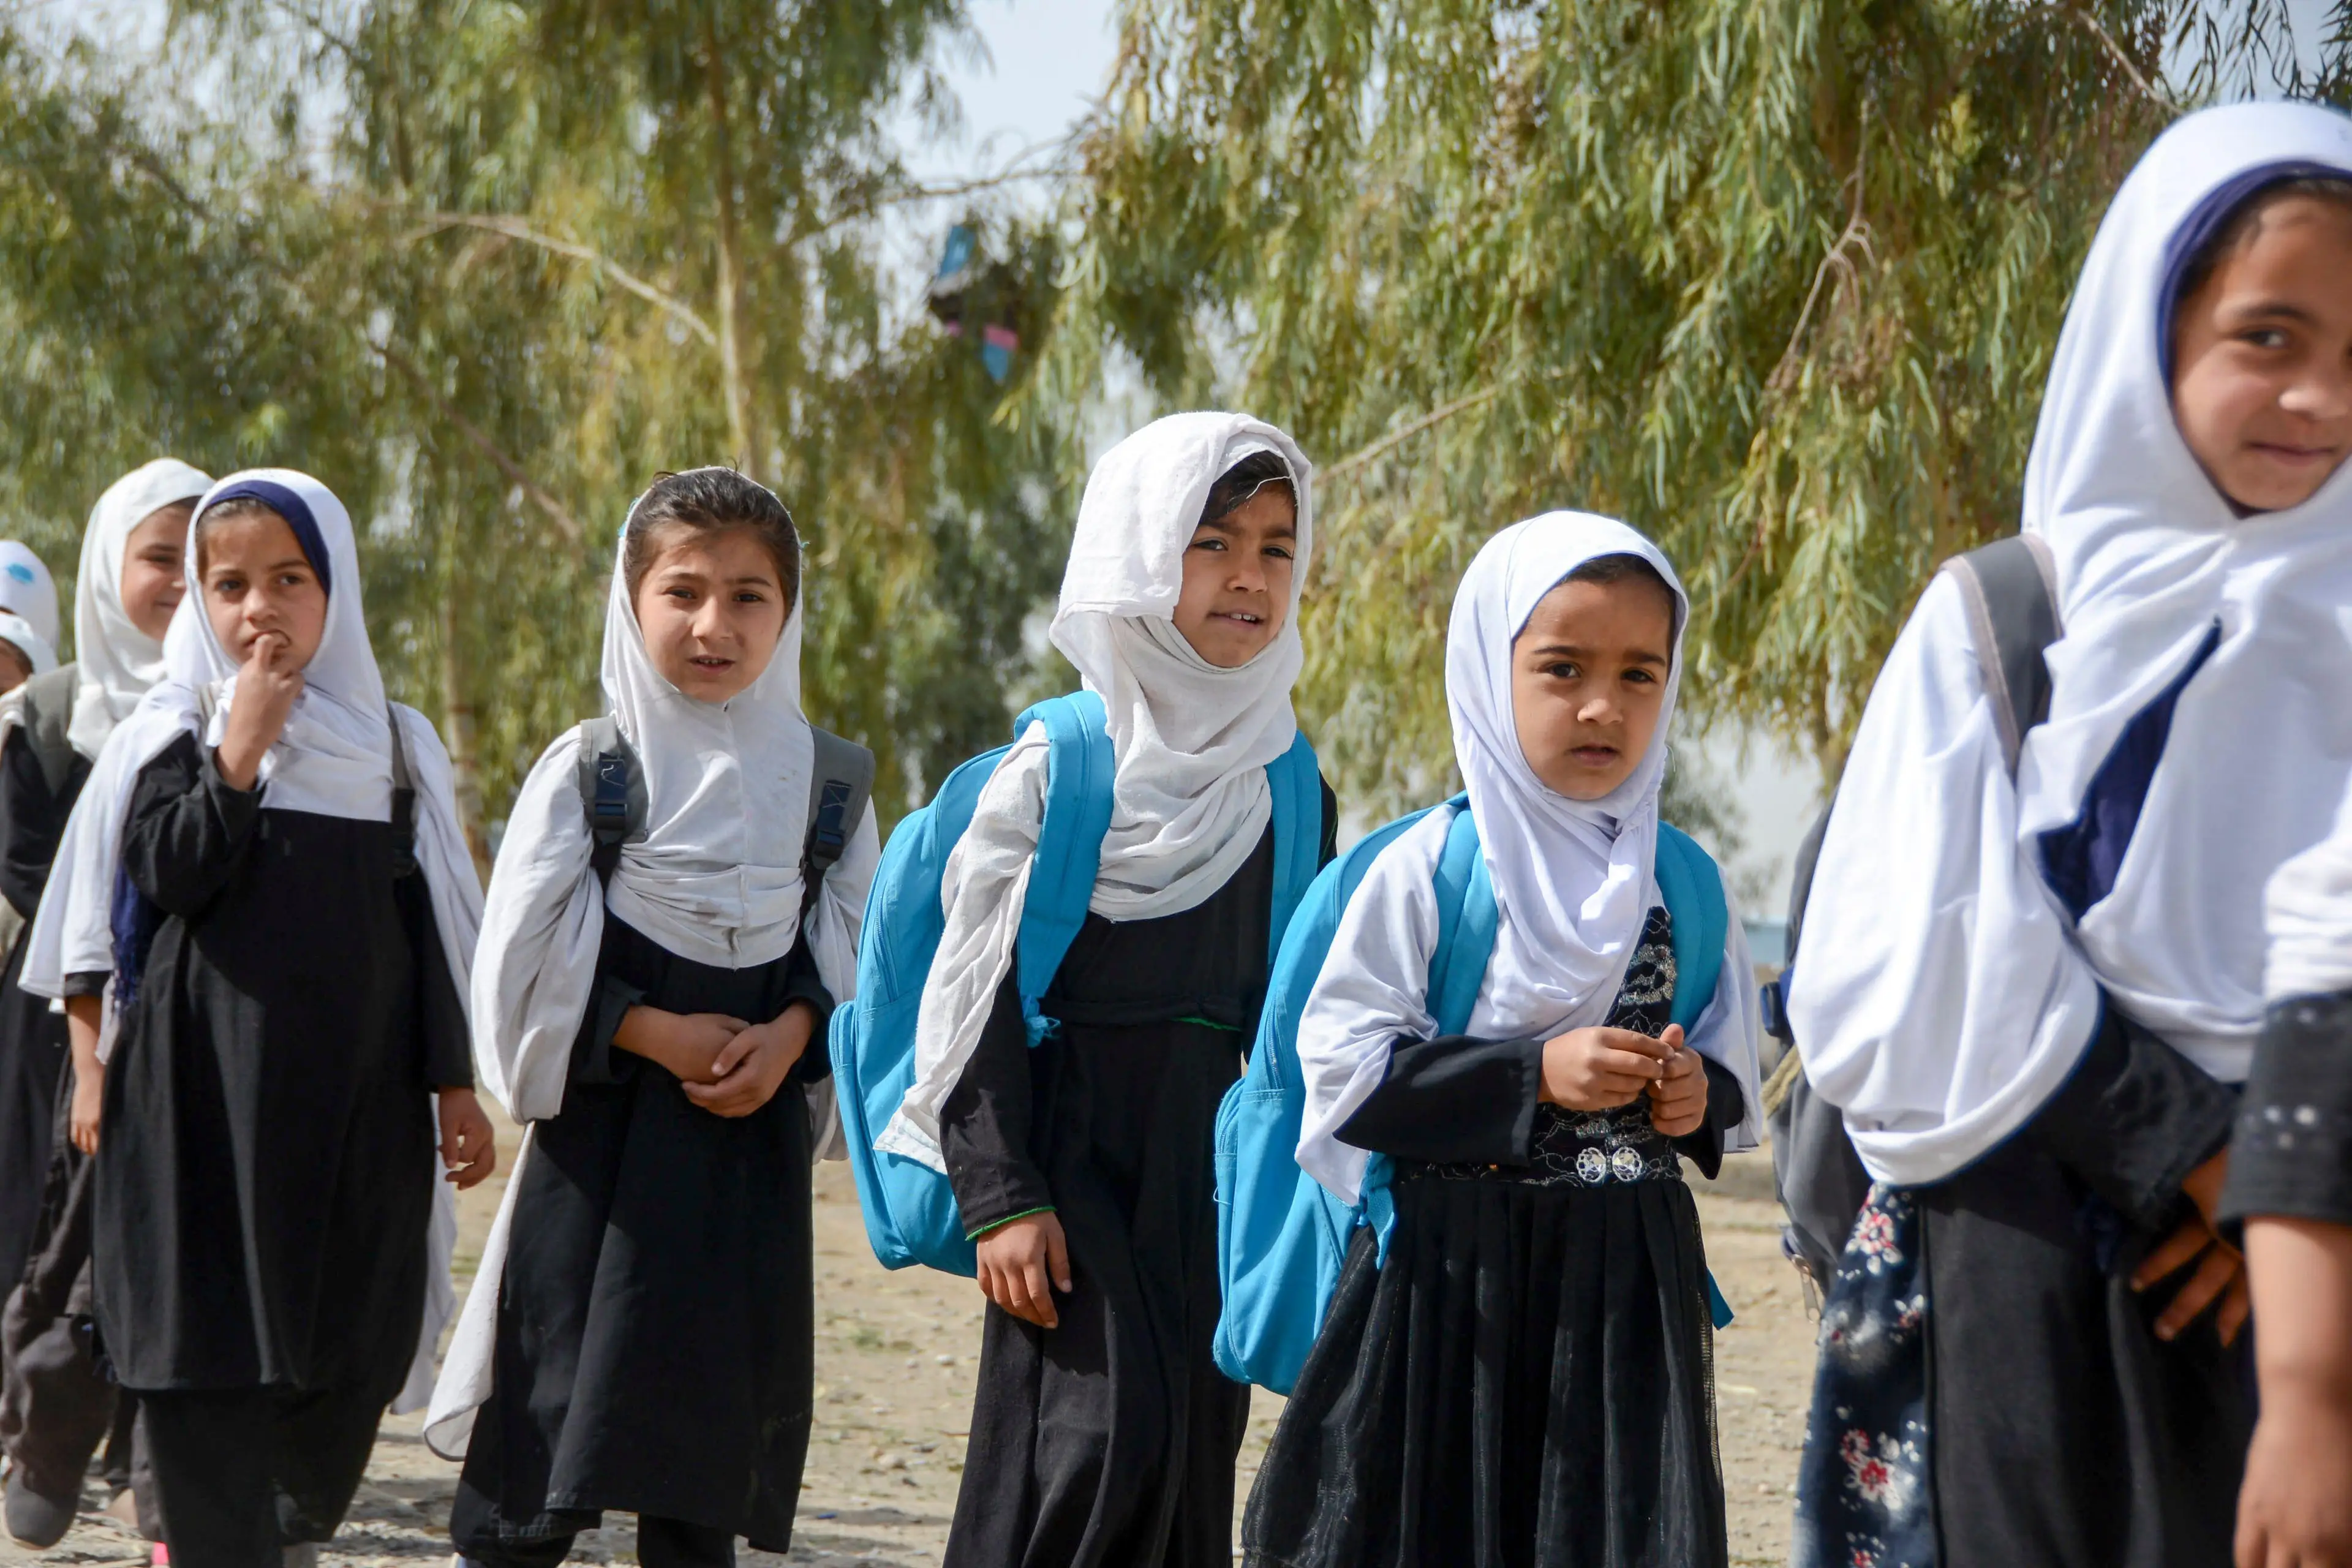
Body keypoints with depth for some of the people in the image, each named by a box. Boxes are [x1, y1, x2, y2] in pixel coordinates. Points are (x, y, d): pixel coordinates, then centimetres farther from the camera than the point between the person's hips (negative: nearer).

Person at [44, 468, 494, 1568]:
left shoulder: (394, 745, 10)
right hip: (209, 1087, -3)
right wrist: (238, 756, -17)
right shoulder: (172, 736, 2)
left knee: (353, 1348, 4)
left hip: (358, 1093, 3)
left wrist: (454, 1083, 7)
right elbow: (166, 877, -13)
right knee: (212, 1343, -5)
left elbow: (427, 925, 10)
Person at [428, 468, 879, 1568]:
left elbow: (857, 956, 8)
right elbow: (528, 971, -5)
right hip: (606, 1136, -3)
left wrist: (789, 1035, -10)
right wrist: (662, 1035, -13)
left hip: (752, 1144, 3)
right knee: (558, 1431, -4)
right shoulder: (588, 770, -4)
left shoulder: (816, 775, 4)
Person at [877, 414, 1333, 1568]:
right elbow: (975, 996, -6)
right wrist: (999, 1198, -12)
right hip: (1075, 1153, -5)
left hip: (1218, 1168, 5)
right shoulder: (1054, 769, -5)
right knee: (1105, 1431, -15)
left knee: (1195, 1450, 4)